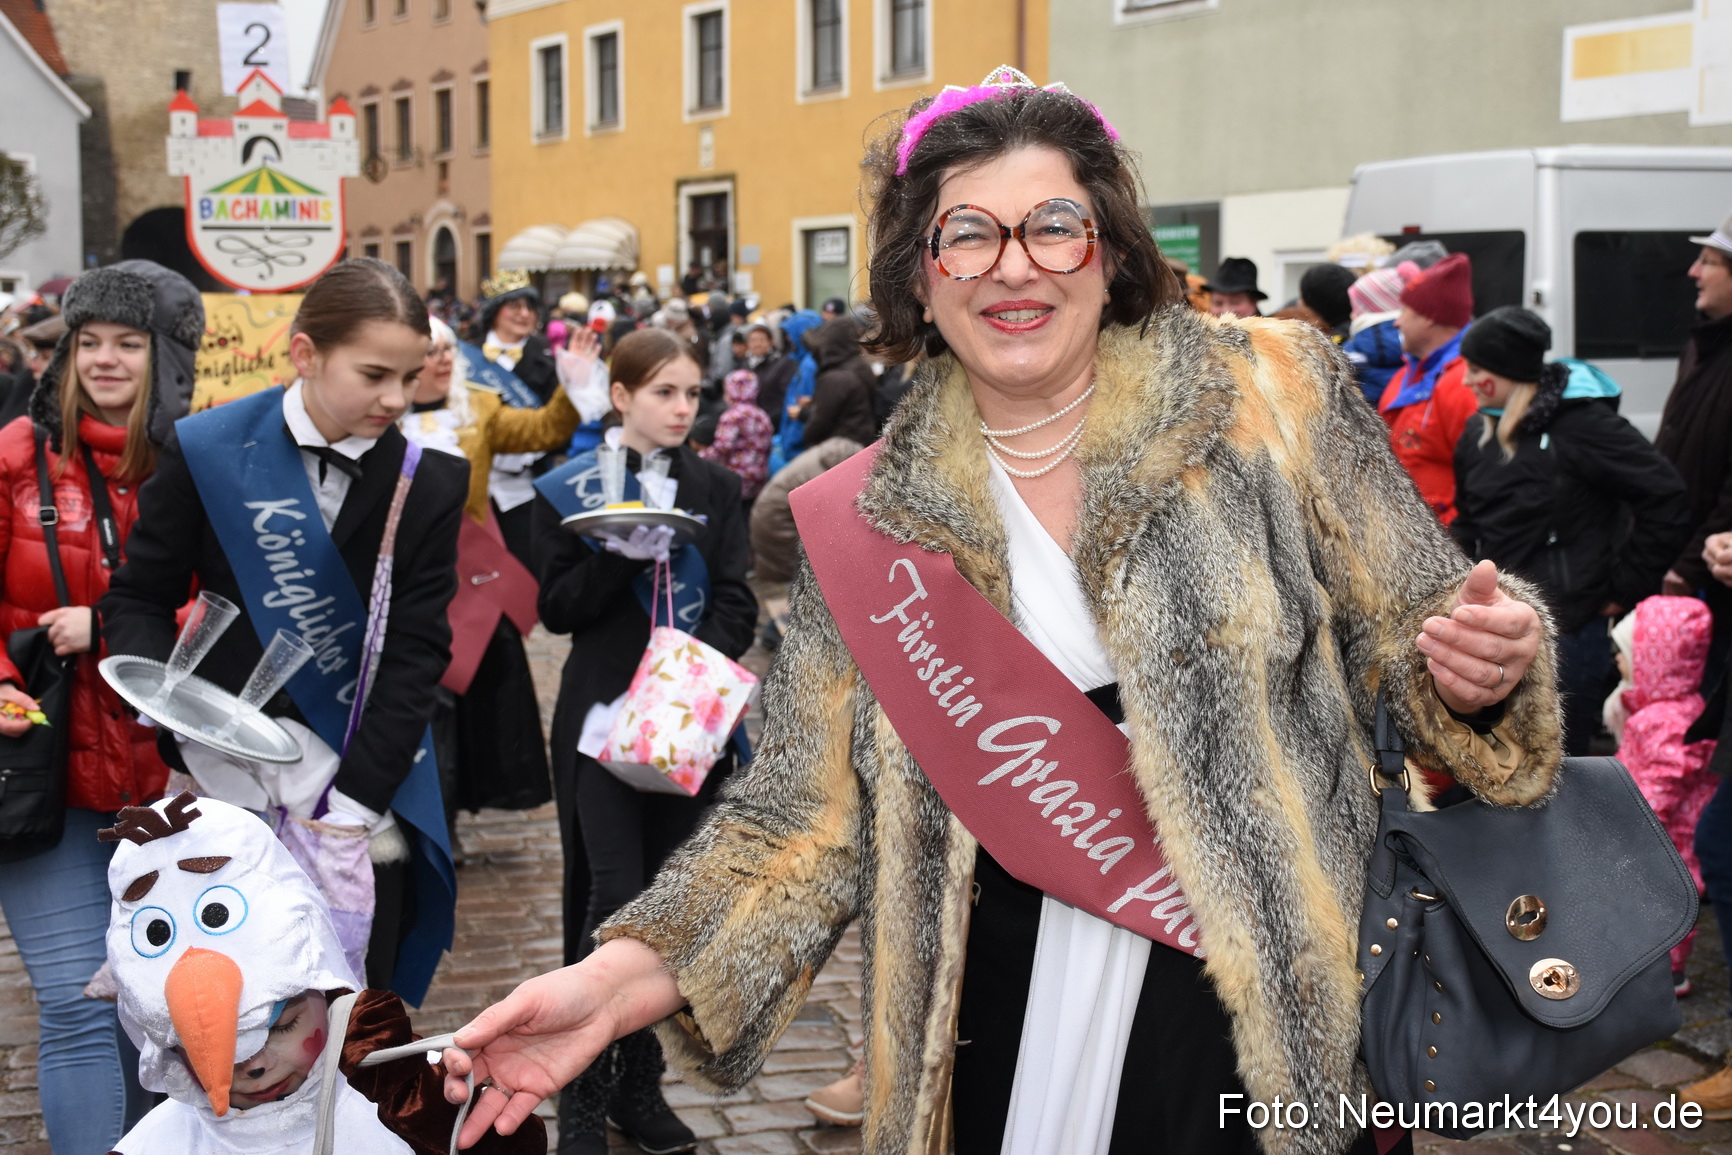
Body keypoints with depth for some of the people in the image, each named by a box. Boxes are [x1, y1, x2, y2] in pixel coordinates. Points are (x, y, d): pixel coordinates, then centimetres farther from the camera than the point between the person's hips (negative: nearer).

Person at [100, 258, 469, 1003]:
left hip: (369, 778, 1)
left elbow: (415, 654, -6)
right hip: (234, 779, 0)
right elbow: (139, 599, 4)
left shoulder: (426, 485, -3)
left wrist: (351, 809, -13)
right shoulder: (209, 453, -5)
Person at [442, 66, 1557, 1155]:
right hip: (1005, 1040, 2)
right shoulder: (865, 527, 1)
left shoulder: (1272, 396, -3)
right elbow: (811, 816, 2)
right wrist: (627, 978, -11)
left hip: (1280, 1022, -1)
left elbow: (1405, 634, 4)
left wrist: (1479, 672, -19)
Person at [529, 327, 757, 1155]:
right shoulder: (569, 489, 0)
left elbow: (736, 603, 2)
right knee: (615, 899, -9)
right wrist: (623, 554, -20)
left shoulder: (715, 489, 7)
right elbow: (557, 608, -4)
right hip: (603, 719, -3)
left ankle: (640, 1083, 18)